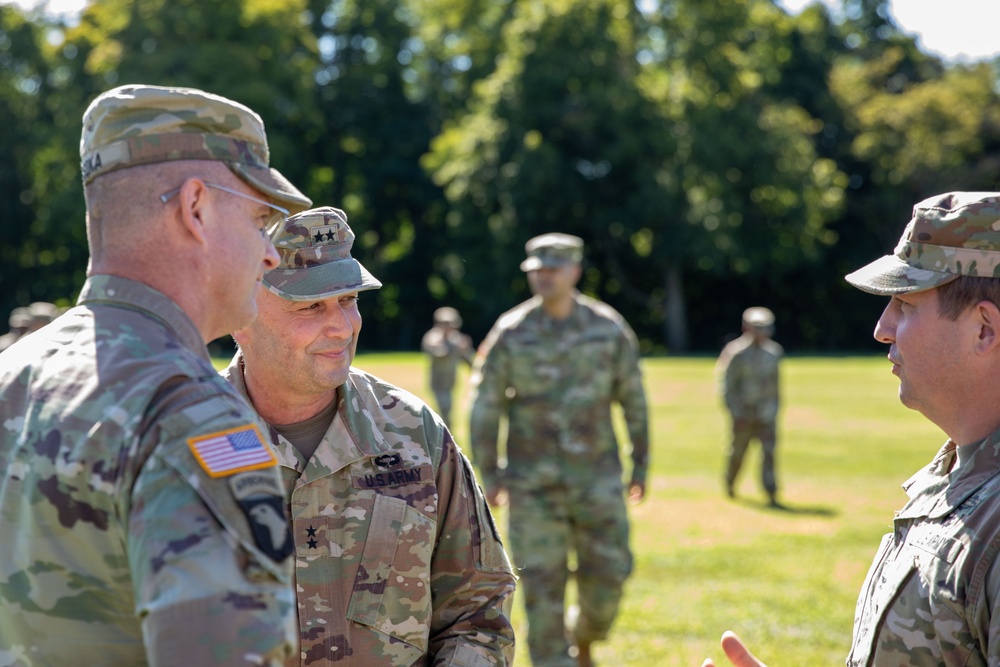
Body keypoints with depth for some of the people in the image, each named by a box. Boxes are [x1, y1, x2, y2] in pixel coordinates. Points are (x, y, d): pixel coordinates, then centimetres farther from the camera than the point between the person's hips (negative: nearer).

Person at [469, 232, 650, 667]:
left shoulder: (608, 328, 0)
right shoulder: (511, 333, -4)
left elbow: (633, 399, 8)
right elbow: (485, 405, 1)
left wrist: (640, 464, 9)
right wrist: (489, 473, -2)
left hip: (597, 473, 1)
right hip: (532, 479, -1)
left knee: (606, 576, 2)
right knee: (542, 584, -3)